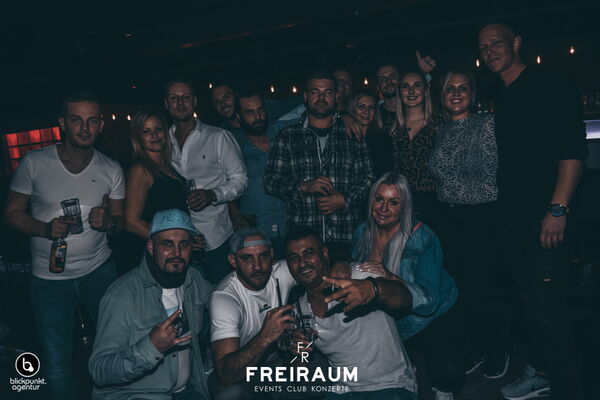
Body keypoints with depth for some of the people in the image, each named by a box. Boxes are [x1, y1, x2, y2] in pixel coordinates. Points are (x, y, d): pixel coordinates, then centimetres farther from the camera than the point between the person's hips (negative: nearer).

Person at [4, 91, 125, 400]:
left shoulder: (111, 170, -1)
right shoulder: (34, 163, -7)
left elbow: (120, 220, 5)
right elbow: (12, 212, -1)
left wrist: (108, 222, -18)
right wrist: (45, 228, -20)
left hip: (99, 271, 2)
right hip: (49, 279, -1)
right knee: (57, 366, 7)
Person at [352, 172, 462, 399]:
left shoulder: (422, 239, -22)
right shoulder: (363, 234, -7)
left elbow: (429, 299, -31)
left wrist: (390, 278, -45)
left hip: (432, 317, -4)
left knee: (448, 372, -23)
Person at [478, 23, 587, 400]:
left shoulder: (549, 85, -5)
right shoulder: (497, 98, 16)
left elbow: (574, 148, -12)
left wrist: (558, 209, -19)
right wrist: (503, 211, 12)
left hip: (544, 220, -7)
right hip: (513, 220, 7)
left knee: (550, 312, -5)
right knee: (532, 303, 17)